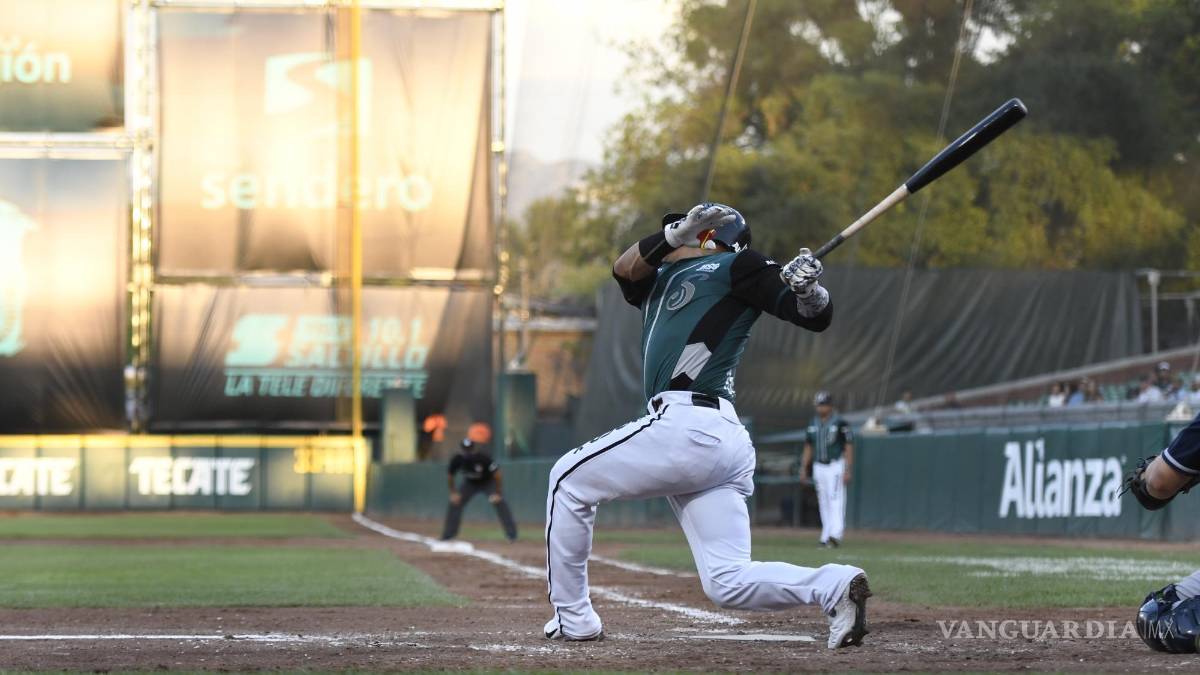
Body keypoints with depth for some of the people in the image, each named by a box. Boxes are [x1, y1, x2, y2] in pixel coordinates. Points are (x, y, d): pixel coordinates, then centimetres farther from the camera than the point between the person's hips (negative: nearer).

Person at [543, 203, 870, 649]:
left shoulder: (734, 266, 5)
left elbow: (816, 316, -2)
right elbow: (625, 268, 11)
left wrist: (809, 287, -23)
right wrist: (676, 235, -3)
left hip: (687, 425, -8)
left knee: (567, 480, 7)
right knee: (728, 582, -2)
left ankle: (572, 618, 7)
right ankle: (834, 586, -18)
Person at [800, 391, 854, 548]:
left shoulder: (840, 423, -6)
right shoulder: (813, 424, 11)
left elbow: (849, 447, -7)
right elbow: (808, 447, 18)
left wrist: (848, 471, -14)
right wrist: (803, 468, 11)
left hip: (836, 466, -6)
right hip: (818, 468, 6)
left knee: (836, 501, -15)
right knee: (823, 504, 6)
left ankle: (835, 536, -24)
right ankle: (826, 539, 9)